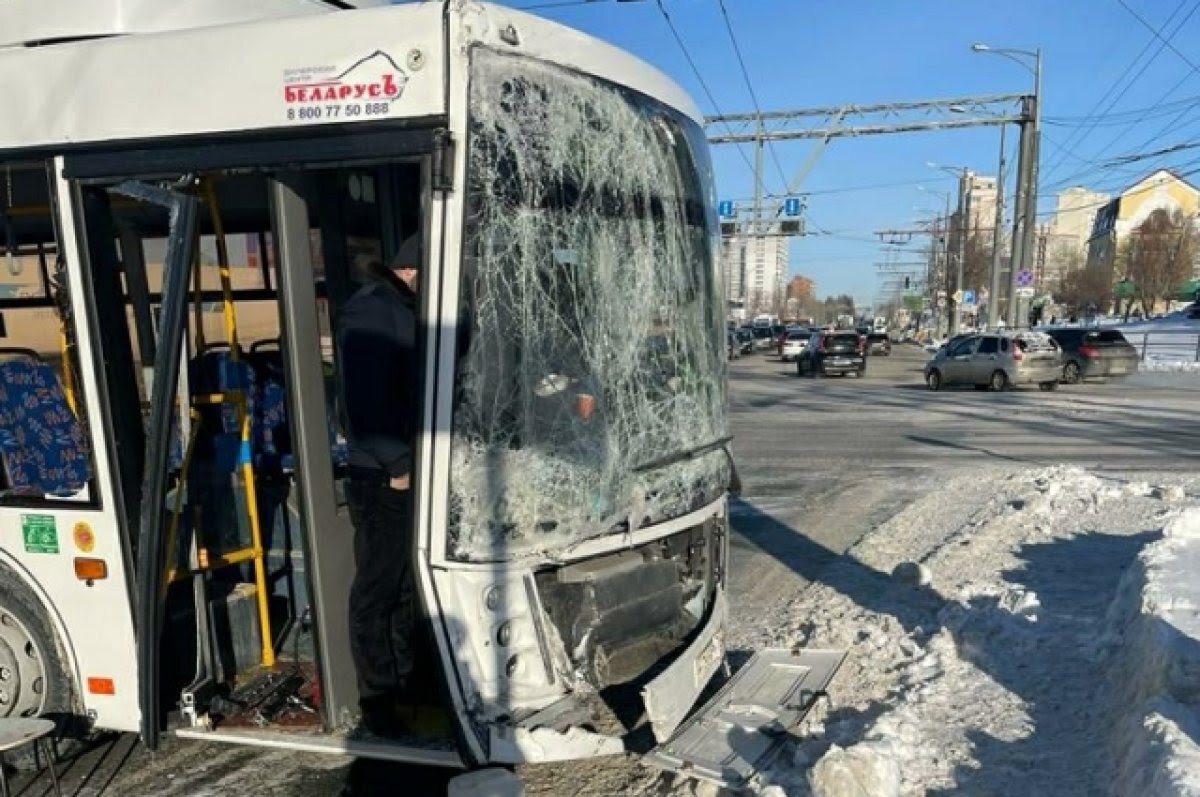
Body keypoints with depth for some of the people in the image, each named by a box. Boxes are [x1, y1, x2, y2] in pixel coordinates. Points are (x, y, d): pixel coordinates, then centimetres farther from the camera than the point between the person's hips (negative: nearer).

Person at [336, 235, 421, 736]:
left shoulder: (409, 311, 16)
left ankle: (405, 677, 32)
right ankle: (377, 695, 14)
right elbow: (366, 400, -21)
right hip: (384, 477, -9)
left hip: (417, 470, 9)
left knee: (409, 583, 18)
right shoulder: (370, 313, -14)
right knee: (378, 587, 2)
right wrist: (397, 465, -18)